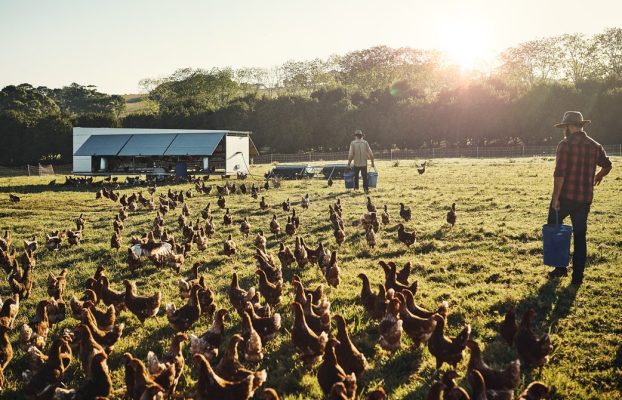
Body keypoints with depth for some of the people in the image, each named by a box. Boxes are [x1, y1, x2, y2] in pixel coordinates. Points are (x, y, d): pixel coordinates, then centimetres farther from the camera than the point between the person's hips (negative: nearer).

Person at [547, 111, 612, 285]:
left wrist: (555, 198, -14)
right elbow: (607, 165, 24)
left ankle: (561, 268, 12)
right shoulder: (595, 146, 7)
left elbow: (559, 174, -18)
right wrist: (599, 176, 45)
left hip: (565, 197, -5)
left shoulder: (566, 144, -11)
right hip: (585, 199, 5)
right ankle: (577, 276, 12)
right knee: (580, 236, 10)